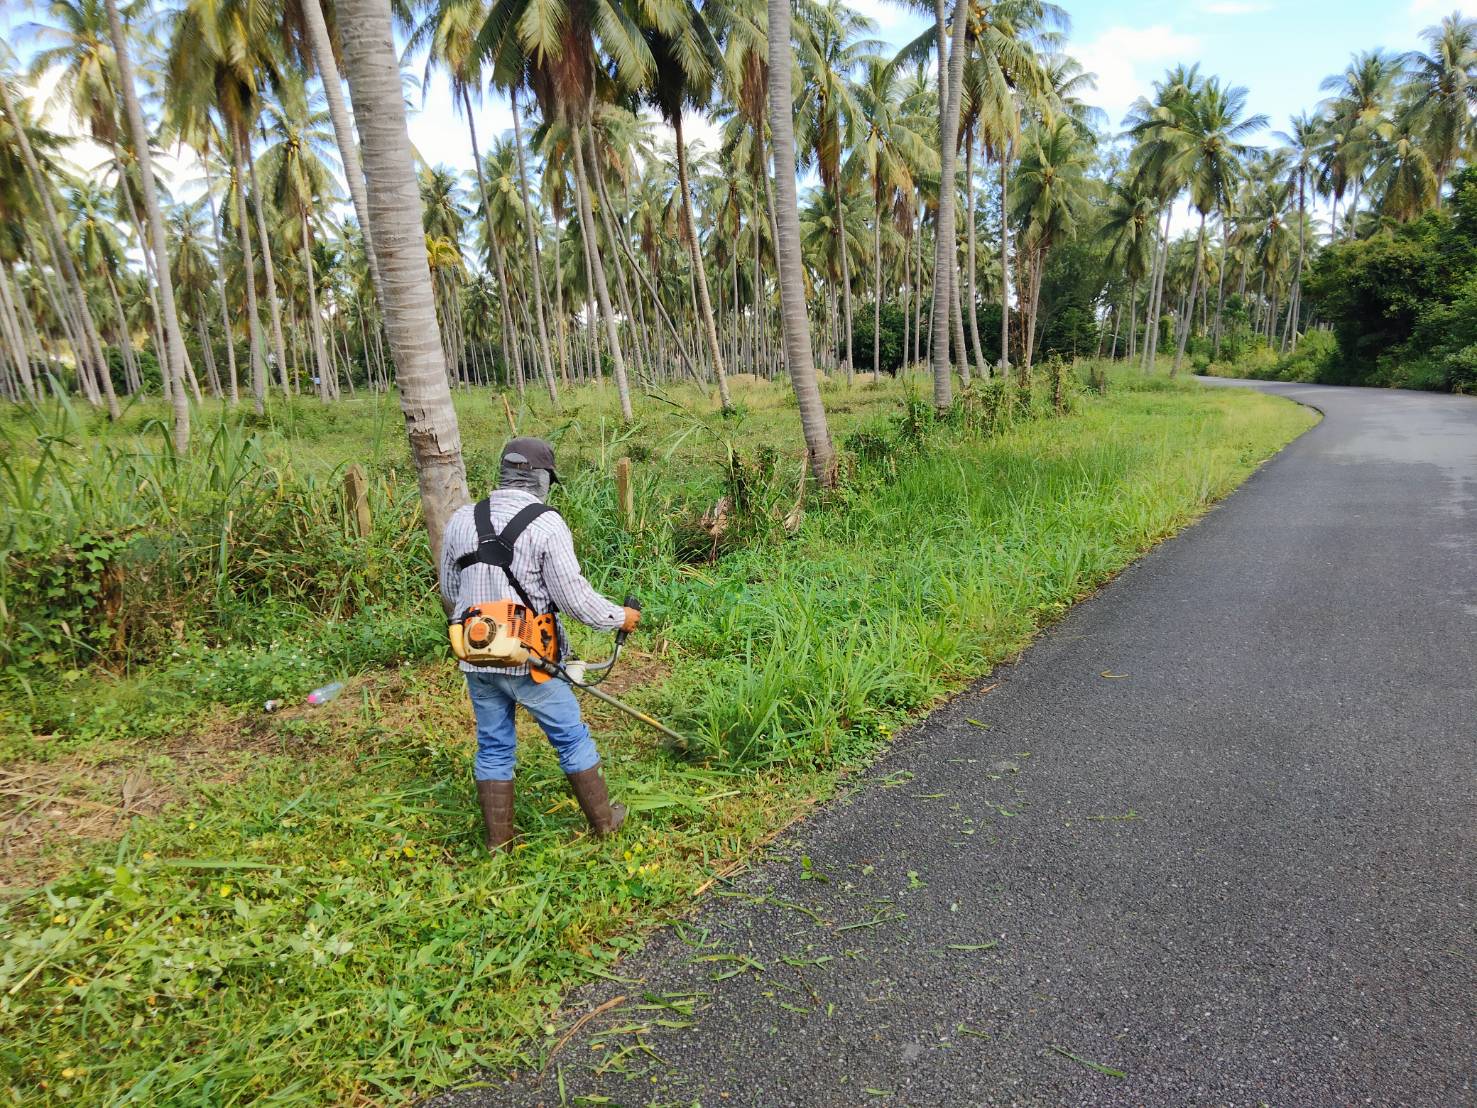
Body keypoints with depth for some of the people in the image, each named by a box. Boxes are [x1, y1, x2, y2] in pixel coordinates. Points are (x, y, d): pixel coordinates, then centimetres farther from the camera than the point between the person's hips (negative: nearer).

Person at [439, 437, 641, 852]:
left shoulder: (461, 520, 2)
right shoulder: (546, 523, -14)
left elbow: (450, 591, 13)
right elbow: (574, 596, -14)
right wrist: (620, 618, 1)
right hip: (530, 658, -4)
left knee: (494, 747, 17)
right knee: (572, 737, 13)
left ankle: (498, 837, 27)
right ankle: (603, 819, 27)